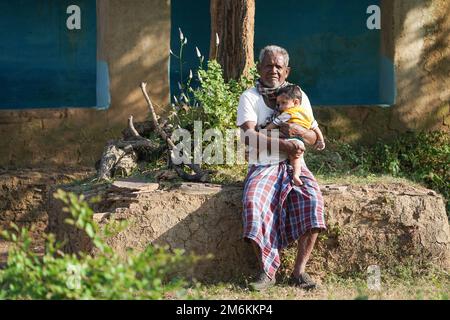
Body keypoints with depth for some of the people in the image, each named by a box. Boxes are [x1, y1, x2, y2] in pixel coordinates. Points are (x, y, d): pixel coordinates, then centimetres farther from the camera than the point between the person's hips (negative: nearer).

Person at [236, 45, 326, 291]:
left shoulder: (298, 96, 12)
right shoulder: (250, 97, 4)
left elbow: (313, 139, 11)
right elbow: (248, 136, -11)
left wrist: (299, 131, -13)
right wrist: (283, 144, -23)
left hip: (294, 164, 2)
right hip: (263, 166, -2)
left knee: (312, 199, -27)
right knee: (253, 202, -32)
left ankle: (299, 271, -21)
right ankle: (267, 271, -22)